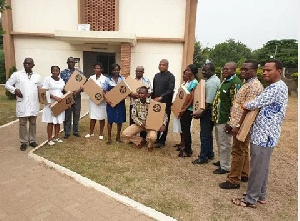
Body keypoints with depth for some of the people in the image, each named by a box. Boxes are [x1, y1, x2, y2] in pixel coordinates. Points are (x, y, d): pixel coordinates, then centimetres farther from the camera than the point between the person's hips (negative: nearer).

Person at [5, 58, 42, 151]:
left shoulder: (37, 76, 8)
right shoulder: (17, 74, 0)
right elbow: (7, 84, 4)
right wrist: (15, 90, -13)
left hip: (34, 104, 2)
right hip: (22, 104, -2)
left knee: (33, 123, 11)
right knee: (22, 124, 5)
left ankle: (32, 140, 24)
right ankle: (24, 142, 16)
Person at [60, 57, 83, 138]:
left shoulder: (79, 72, 6)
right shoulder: (63, 72, 1)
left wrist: (78, 91, -15)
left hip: (77, 96, 2)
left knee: (76, 114, 9)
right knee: (67, 115, 3)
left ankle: (76, 131, 23)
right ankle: (67, 132, 15)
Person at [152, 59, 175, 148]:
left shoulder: (171, 76, -4)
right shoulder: (156, 75, 15)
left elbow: (170, 90, -14)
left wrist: (161, 97, -23)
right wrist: (153, 98, 11)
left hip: (165, 103, -5)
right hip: (156, 102, 5)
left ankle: (162, 141, 11)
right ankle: (156, 138, 20)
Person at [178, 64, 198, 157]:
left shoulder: (194, 83, -13)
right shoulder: (187, 82, 13)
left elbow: (192, 98, -17)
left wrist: (184, 109, -18)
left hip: (188, 110, -8)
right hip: (183, 109, 8)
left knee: (186, 130, 0)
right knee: (184, 129, 14)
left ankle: (188, 151, 12)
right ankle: (186, 148, 27)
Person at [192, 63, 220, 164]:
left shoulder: (211, 82, -20)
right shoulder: (215, 79, 12)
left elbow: (208, 101, -24)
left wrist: (201, 113, -21)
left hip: (208, 111, -10)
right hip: (211, 111, 10)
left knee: (204, 135, -1)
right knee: (208, 133, 19)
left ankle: (203, 157, 10)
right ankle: (210, 154, 31)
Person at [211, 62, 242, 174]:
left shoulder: (235, 83, -17)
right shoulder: (225, 80, 14)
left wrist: (230, 120, -21)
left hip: (225, 118, -10)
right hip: (219, 117, 10)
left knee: (224, 143, 1)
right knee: (219, 141, 20)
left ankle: (225, 166, 15)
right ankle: (222, 160, 37)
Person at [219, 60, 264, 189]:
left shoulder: (254, 86, -17)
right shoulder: (247, 84, 15)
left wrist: (238, 126, -22)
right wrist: (231, 123, 17)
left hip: (242, 125, -10)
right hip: (238, 123, 10)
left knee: (238, 152, -2)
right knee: (242, 150, 18)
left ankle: (234, 180, 8)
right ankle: (244, 174, 31)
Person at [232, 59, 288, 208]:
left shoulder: (276, 88, -18)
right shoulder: (276, 87, 16)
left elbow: (256, 104, -21)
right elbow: (263, 106, 17)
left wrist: (245, 105, -1)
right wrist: (251, 106, 0)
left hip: (264, 135, -10)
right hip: (264, 133, 10)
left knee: (257, 167, 0)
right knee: (262, 166, 18)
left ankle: (251, 199, 13)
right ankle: (260, 195, 31)